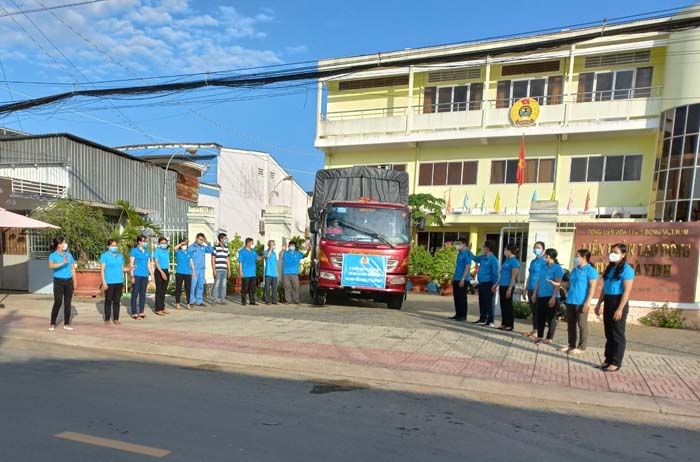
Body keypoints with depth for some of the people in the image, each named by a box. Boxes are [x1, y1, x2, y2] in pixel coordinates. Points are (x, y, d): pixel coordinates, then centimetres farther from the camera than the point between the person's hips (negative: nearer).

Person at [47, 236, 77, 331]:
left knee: (67, 303, 6)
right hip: (58, 281, -4)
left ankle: (66, 324, 14)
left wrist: (75, 281, 10)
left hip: (69, 281, 4)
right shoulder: (53, 255, -4)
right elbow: (51, 265, -24)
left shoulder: (69, 255, 8)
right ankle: (52, 324, 8)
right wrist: (62, 263, -35)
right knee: (57, 303, -5)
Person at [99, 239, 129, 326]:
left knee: (117, 301, 7)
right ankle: (107, 319, 11)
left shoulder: (120, 256, 13)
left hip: (119, 282, 4)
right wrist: (104, 282, -12)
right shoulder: (104, 256, -2)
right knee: (108, 301, 2)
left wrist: (128, 268, -8)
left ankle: (116, 319, 13)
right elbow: (102, 270, -6)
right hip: (109, 282, -4)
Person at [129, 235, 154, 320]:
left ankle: (141, 312, 17)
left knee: (143, 294, 9)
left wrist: (151, 275, 13)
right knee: (135, 294, 0)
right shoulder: (134, 251, -3)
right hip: (137, 275, -6)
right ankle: (134, 313, 5)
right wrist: (132, 276, -12)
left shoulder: (147, 252, 13)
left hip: (145, 275, 6)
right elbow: (131, 264, -6)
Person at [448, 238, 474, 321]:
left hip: (462, 280, -8)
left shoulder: (466, 254, -12)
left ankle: (463, 315, 7)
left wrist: (463, 279, -20)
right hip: (456, 280, 8)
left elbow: (468, 267, -17)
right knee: (456, 297, 12)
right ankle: (458, 314, 21)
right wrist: (454, 277, 19)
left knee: (462, 298, -1)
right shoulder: (459, 254, 14)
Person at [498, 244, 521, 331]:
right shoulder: (507, 260, 15)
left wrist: (509, 288, -20)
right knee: (503, 305, 10)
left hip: (508, 286, -8)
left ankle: (510, 325, 5)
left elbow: (514, 277, -16)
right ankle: (504, 324, 17)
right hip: (502, 286, 8)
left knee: (508, 305, -2)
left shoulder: (514, 261, -11)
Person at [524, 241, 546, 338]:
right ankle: (534, 329, 20)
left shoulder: (544, 261, -9)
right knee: (533, 310, 12)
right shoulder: (532, 261, 15)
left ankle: (537, 331, 3)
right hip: (531, 289, 7)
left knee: (537, 310, -2)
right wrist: (525, 289, 18)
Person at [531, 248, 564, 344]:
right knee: (540, 317, 10)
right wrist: (534, 294, 13)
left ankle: (549, 338, 9)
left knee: (551, 318, 2)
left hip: (550, 297, -7)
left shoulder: (557, 268, -7)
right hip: (541, 296, 7)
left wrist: (553, 297, -19)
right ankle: (539, 336, 19)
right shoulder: (544, 268, 15)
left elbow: (558, 284, -13)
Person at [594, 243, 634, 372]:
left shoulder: (626, 269, -11)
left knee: (617, 334, 0)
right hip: (608, 302, 7)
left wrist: (620, 309, -20)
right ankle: (608, 359, 21)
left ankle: (616, 362, 8)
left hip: (618, 302, -7)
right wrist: (599, 304, 15)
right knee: (609, 333, 12)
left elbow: (627, 291, -15)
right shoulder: (609, 268, 12)